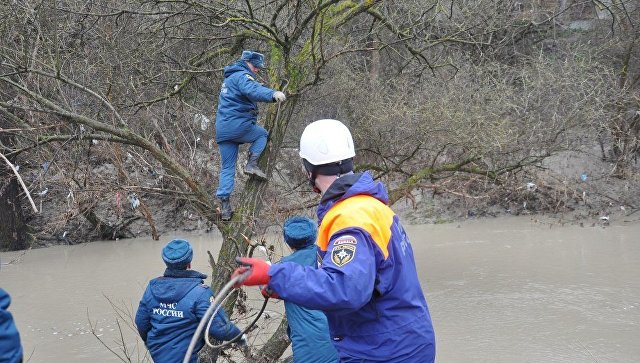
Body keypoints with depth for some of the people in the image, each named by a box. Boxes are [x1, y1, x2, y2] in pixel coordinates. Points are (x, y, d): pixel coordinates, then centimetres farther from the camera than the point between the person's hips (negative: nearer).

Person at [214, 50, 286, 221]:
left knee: (227, 168, 10)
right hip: (239, 125, -8)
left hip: (222, 130, 8)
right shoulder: (242, 76, -7)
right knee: (262, 134, 21)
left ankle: (224, 206, 5)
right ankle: (252, 164, 2)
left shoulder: (229, 79, 25)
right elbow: (253, 90, -30)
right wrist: (273, 94, -45)